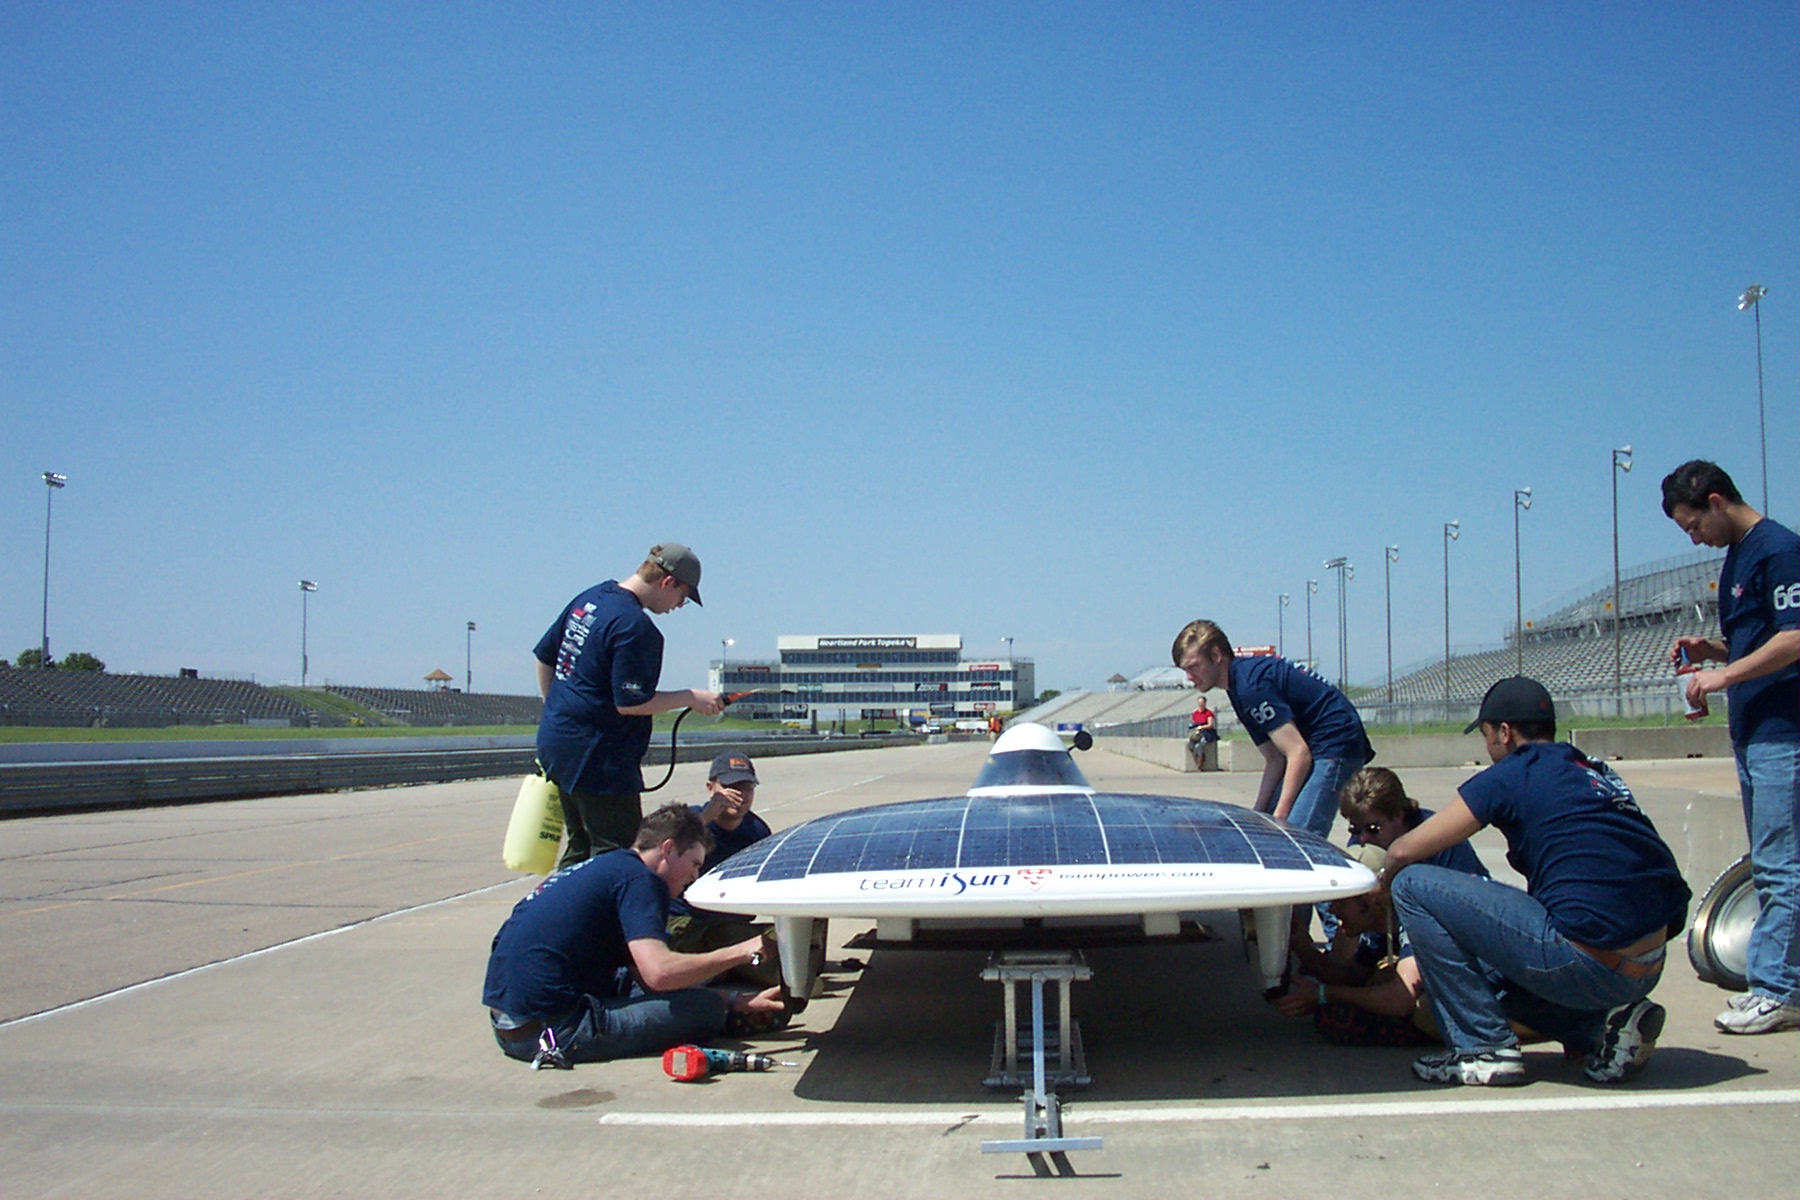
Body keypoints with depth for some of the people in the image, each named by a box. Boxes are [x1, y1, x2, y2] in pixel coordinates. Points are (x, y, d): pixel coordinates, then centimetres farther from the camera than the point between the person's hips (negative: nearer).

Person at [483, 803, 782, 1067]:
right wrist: (740, 952, -9)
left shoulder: (603, 867, 21)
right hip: (550, 1027, -10)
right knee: (705, 1009, -11)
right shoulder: (640, 878, -7)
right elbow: (660, 972, -23)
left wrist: (737, 1003, 17)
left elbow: (644, 975, 21)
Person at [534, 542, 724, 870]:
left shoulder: (588, 599, 9)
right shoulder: (635, 627, -19)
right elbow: (630, 703, -19)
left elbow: (544, 656, 18)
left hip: (555, 740, 10)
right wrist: (692, 698, -9)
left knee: (580, 849, 19)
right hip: (597, 755, -10)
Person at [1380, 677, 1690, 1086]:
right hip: (1648, 969, 8)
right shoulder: (1596, 772, 18)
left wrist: (1381, 885, 21)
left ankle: (1484, 1048, -1)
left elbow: (1404, 852, -3)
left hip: (1587, 966, -8)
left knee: (1414, 886, -2)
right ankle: (1602, 1024, 10)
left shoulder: (1510, 775, -4)